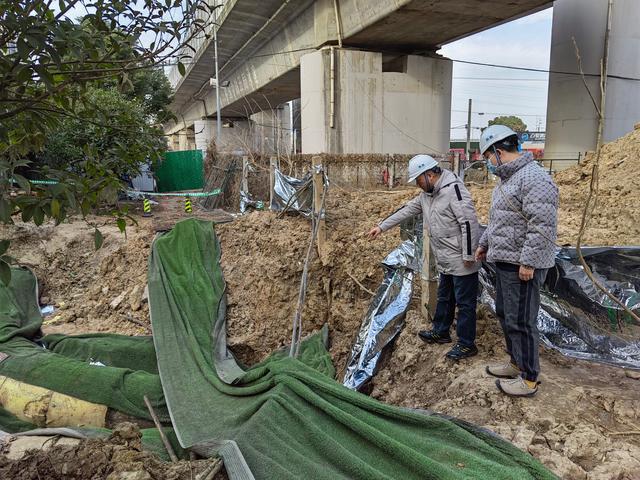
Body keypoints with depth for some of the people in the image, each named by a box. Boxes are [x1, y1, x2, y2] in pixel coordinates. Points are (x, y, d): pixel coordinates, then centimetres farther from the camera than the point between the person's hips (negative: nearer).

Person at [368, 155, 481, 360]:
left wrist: (468, 256, -22)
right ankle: (440, 331, 40)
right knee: (444, 298, 23)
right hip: (446, 261, 10)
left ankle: (466, 344, 14)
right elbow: (406, 210, 17)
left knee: (464, 302, 2)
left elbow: (469, 222, -24)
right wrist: (382, 226, 16)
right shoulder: (427, 194, 9)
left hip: (461, 262, -10)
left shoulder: (454, 189, -21)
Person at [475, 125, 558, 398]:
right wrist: (484, 244, 28)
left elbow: (542, 226, -26)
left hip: (523, 266, -11)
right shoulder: (508, 179, 14)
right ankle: (516, 362, 36)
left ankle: (529, 380, 12)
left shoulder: (534, 178, -20)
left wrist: (528, 262, -25)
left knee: (520, 321, -2)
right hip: (505, 261, 11)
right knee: (505, 314, 20)